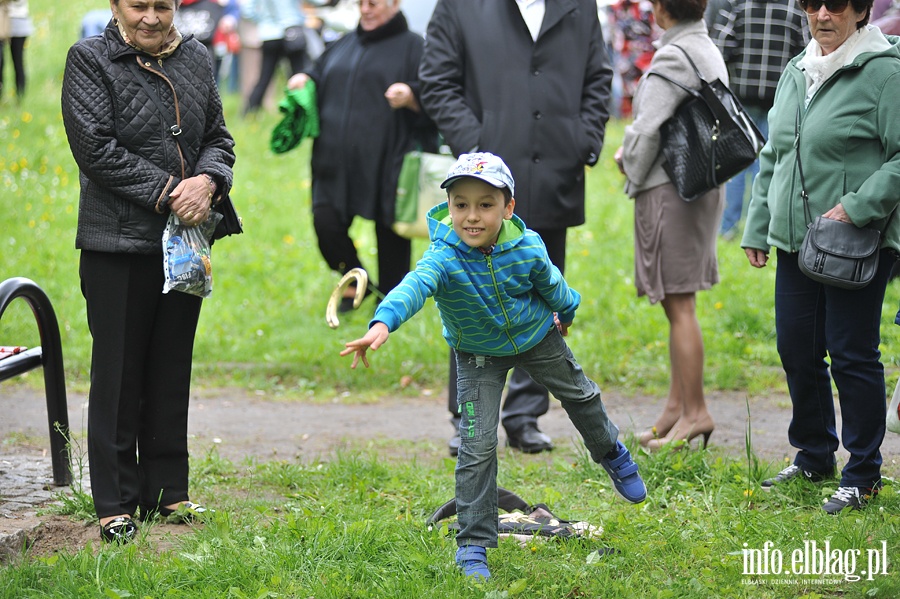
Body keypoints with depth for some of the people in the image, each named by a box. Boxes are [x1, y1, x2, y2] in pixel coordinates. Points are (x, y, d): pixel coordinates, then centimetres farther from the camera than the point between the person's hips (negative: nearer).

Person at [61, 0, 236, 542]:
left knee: (173, 369, 12)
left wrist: (208, 181, -9)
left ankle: (168, 490, 23)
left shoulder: (196, 58, 10)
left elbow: (219, 138, 13)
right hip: (117, 243, -5)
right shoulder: (90, 59, -6)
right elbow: (96, 148, -14)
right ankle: (115, 503, 9)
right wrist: (166, 192, -16)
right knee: (119, 373, 1)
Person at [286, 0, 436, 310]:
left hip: (386, 165, -5)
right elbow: (320, 77, 29)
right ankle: (356, 282, 18)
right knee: (326, 223, -7)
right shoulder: (344, 45, 19)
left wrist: (411, 96, -25)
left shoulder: (412, 46, 1)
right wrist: (305, 80, 8)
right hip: (338, 163, 5)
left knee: (390, 237, 1)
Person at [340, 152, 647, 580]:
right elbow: (415, 286, -57)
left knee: (581, 397, 24)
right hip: (479, 357, -2)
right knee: (477, 446, -10)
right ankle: (473, 546, 1)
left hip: (537, 337, 3)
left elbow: (550, 283, -5)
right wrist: (382, 324, -76)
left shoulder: (527, 247, -27)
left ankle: (613, 456, 58)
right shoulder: (444, 257, -36)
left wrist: (565, 311, 16)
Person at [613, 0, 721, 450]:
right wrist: (630, 149, 9)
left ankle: (694, 412, 0)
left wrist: (634, 173, 2)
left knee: (679, 304, -4)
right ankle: (677, 406, 19)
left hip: (669, 189, -10)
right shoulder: (708, 51, 13)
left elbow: (649, 130, -17)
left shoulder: (673, 56, -17)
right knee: (680, 304, 14)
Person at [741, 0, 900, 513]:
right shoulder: (796, 73, 14)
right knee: (797, 351, 13)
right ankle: (814, 456, 31)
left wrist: (857, 207, -21)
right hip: (796, 240, 7)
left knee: (853, 356, -2)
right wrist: (758, 227, 18)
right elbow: (773, 157, 22)